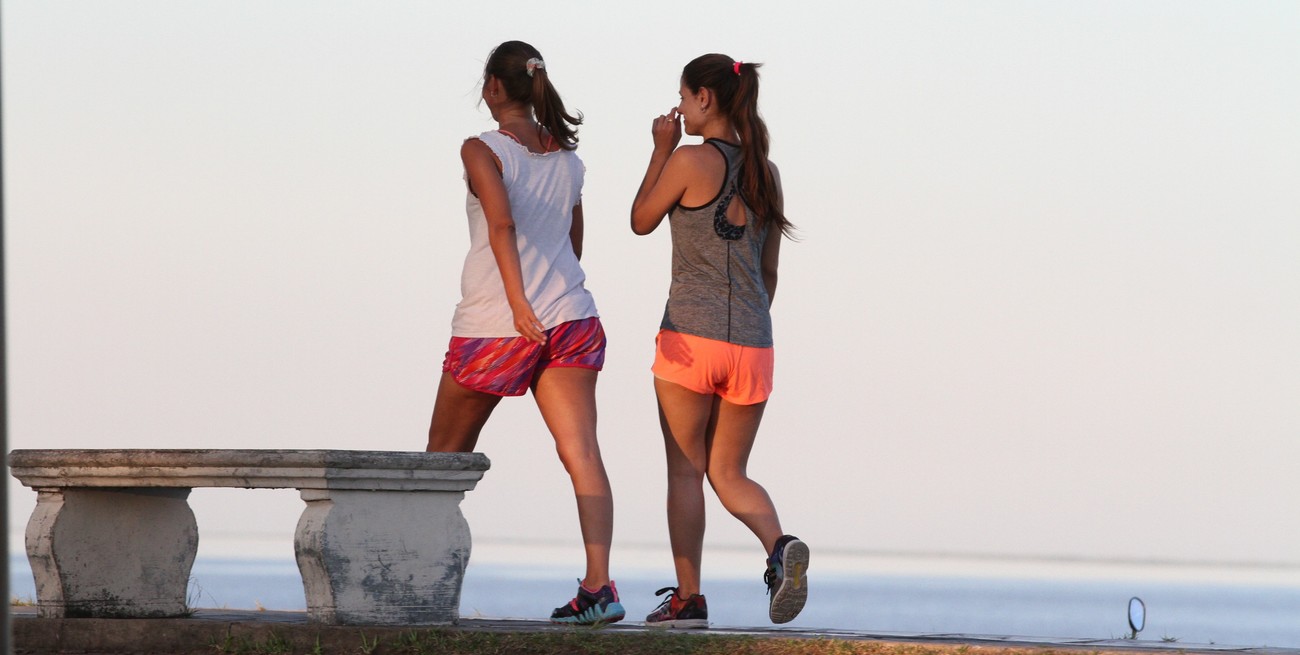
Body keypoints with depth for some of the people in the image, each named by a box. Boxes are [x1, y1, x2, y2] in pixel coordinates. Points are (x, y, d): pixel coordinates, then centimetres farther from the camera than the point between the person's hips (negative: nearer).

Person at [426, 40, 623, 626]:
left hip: (495, 327, -4)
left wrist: (519, 304, -27)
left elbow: (502, 223, -21)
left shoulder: (483, 151, -6)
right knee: (581, 452, -8)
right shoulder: (567, 159, 12)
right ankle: (599, 585, -22)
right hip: (572, 319, 5)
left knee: (446, 452, 14)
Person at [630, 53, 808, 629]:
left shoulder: (690, 161, -9)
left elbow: (641, 221, 6)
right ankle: (779, 546, -15)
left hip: (690, 338, -5)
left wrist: (661, 149, 10)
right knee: (728, 474, 12)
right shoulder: (765, 171, 10)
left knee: (685, 472, 5)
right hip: (752, 344, 5)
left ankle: (688, 598, 5)